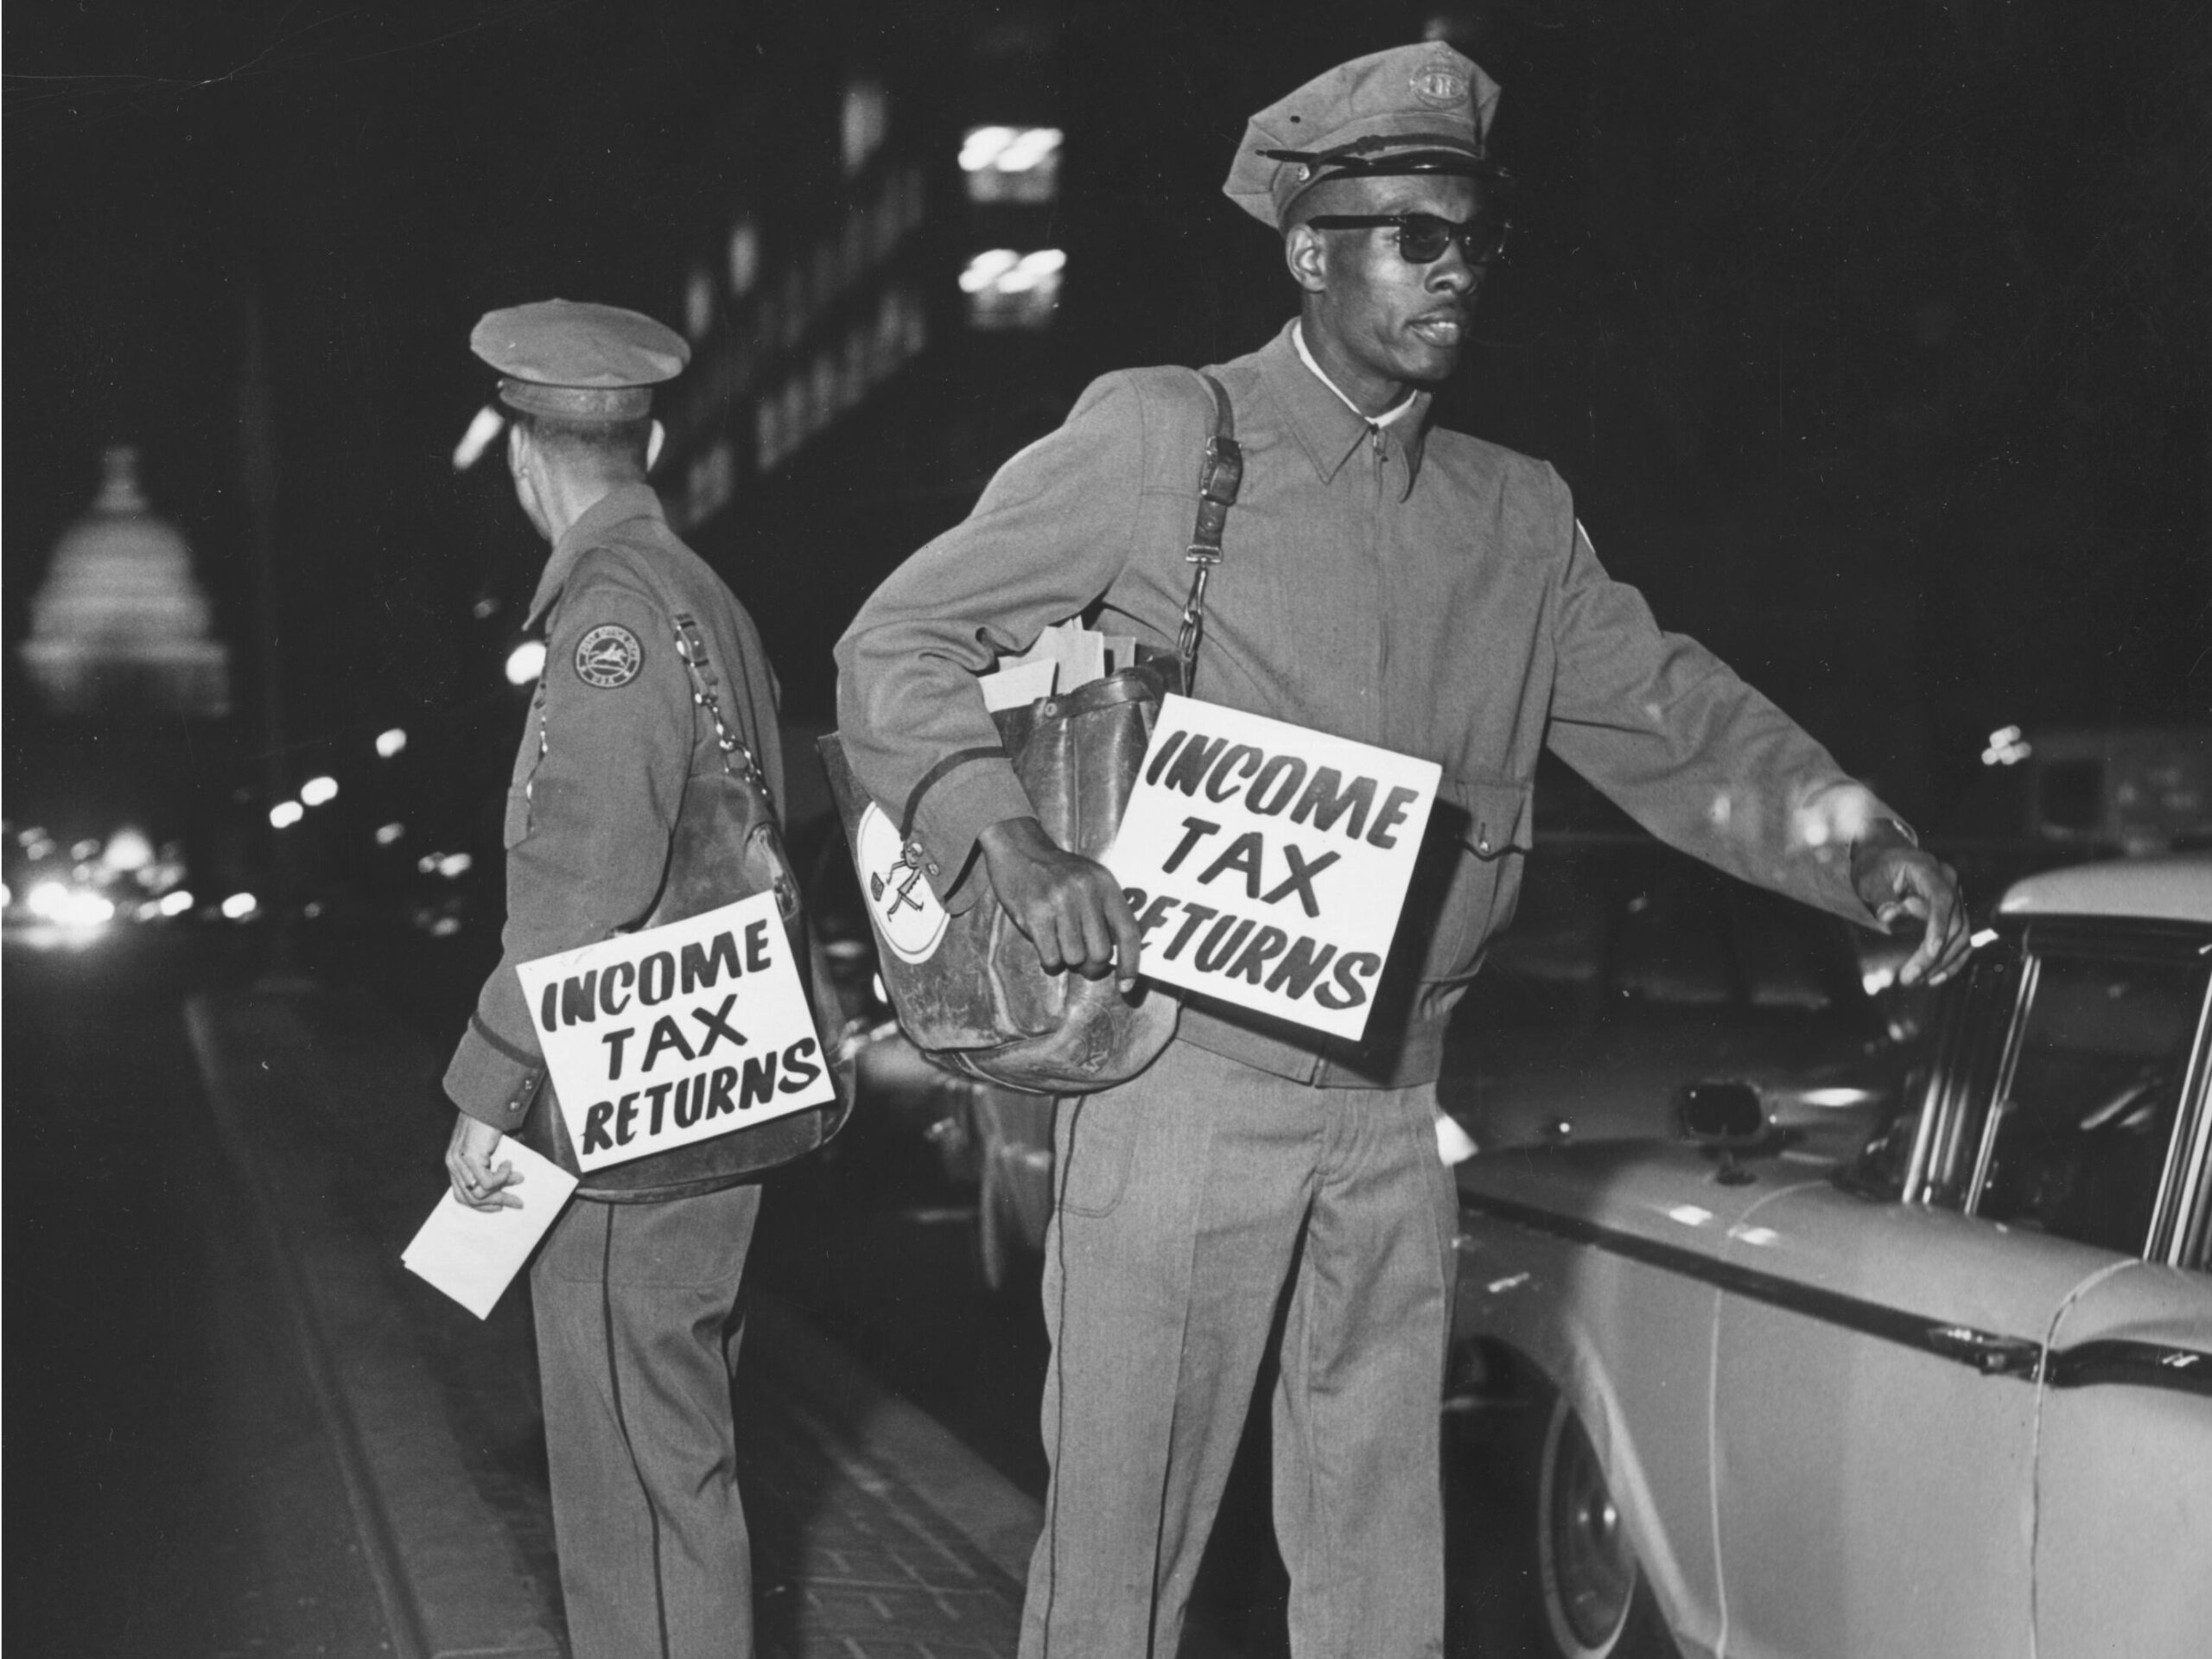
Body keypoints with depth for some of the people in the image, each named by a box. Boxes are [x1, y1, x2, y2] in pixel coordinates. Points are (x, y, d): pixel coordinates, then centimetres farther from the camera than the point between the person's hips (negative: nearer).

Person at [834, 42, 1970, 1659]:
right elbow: (896, 644, -3)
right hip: (1180, 1085, -5)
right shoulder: (1154, 437, -4)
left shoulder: (1518, 516, 11)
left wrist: (1851, 840, -8)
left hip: (1396, 1115, 5)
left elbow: (1670, 719, 9)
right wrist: (1012, 844, -18)